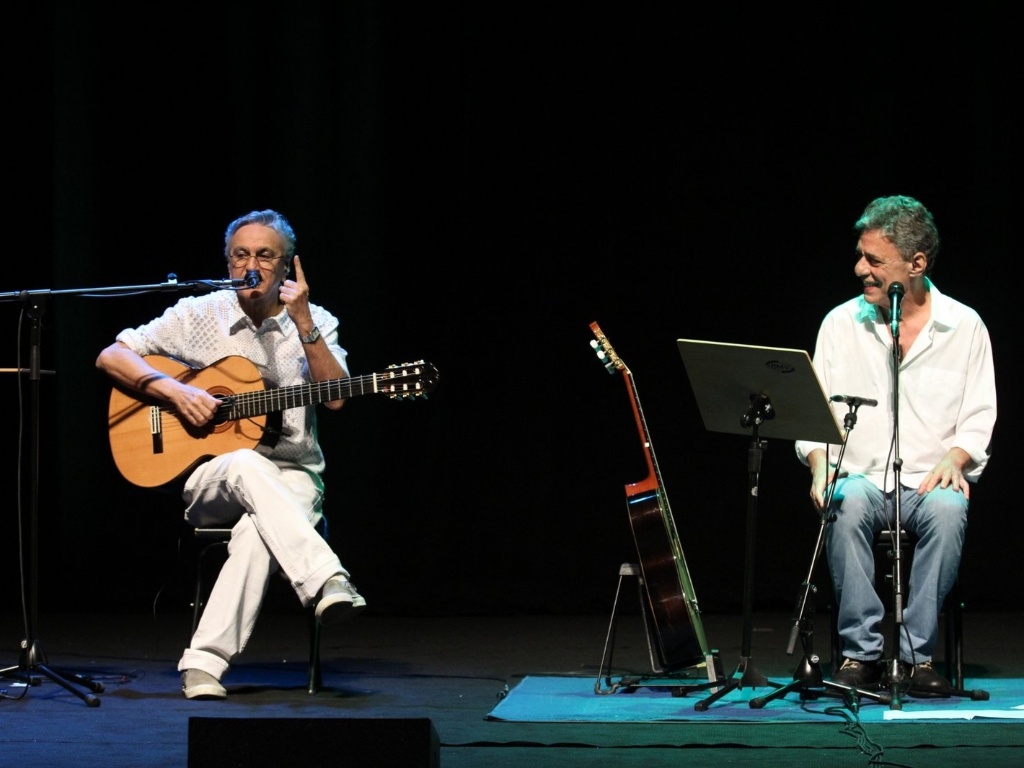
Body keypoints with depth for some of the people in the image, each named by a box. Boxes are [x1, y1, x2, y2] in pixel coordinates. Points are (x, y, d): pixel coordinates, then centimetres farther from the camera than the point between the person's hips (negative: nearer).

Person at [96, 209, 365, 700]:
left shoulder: (316, 324, 8)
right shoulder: (200, 315, 7)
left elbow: (335, 398, -7)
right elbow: (111, 356, 5)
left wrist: (303, 323, -14)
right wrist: (174, 391, -10)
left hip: (291, 479, 0)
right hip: (209, 481, 0)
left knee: (259, 529, -38)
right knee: (246, 465, -39)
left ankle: (206, 661, -43)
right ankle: (328, 584, -52)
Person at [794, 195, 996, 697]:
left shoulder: (964, 326, 4)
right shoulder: (841, 324, 6)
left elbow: (978, 419, 6)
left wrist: (954, 458, -14)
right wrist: (820, 464, -12)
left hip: (931, 481, -1)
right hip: (862, 477, 1)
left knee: (947, 509, -36)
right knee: (847, 504, -36)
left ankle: (916, 655, -29)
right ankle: (862, 653, -30)